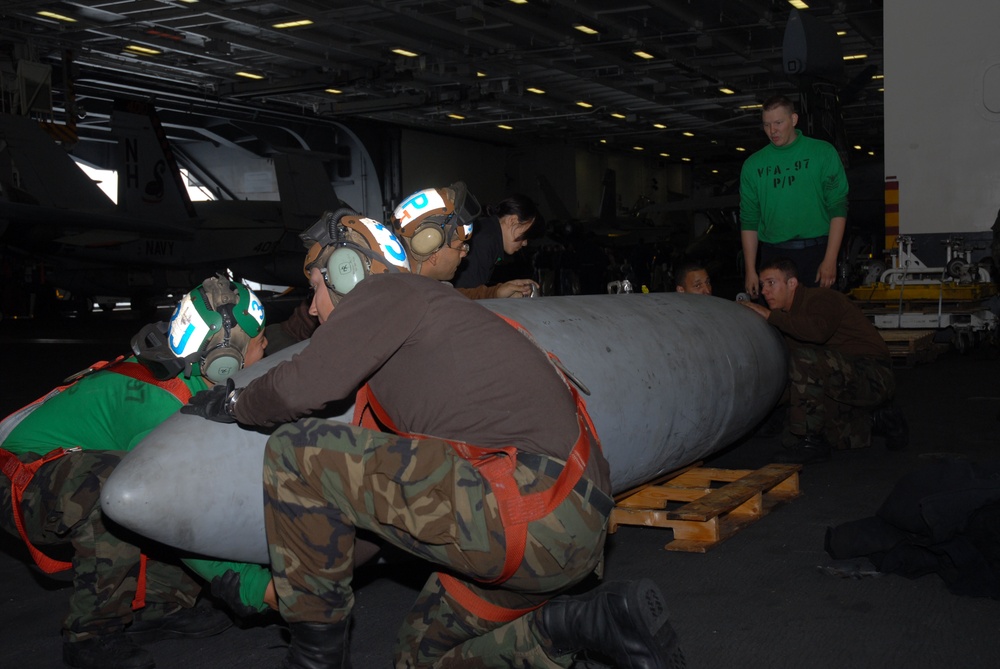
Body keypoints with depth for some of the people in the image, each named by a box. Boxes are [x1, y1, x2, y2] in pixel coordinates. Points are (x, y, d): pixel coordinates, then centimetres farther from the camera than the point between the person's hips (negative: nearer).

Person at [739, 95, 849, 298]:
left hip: (816, 251, -2)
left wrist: (830, 260, -10)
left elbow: (838, 208, -2)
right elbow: (749, 220, 9)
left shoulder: (823, 153, 2)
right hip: (773, 254, 2)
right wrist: (750, 270, 3)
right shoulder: (753, 164, 9)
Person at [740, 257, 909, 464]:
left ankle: (810, 441, -21)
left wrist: (771, 315, -30)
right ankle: (882, 418, 20)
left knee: (804, 358, -28)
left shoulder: (821, 298, -13)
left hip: (872, 378, -10)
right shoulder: (790, 316, 15)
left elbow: (817, 331, -37)